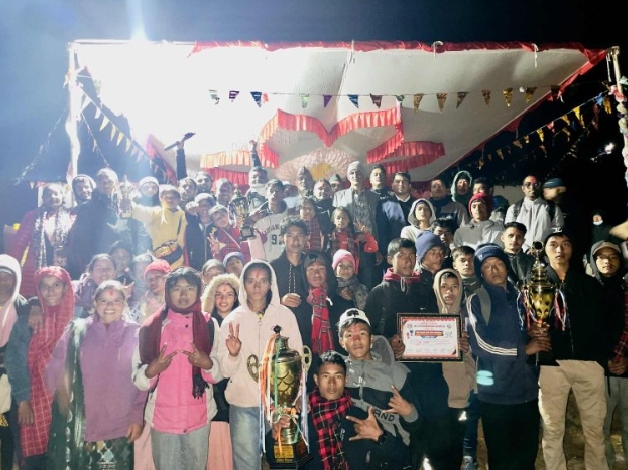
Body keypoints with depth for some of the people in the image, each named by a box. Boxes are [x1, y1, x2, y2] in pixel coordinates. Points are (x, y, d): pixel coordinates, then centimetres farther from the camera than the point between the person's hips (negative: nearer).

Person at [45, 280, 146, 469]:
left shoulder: (136, 335, 0)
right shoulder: (77, 331, 4)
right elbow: (55, 371, 6)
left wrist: (137, 417, -1)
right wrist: (63, 400, -5)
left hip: (119, 426, -1)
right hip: (79, 425, 1)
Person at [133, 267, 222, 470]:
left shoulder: (209, 325, 0)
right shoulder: (152, 326, -4)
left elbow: (220, 374, 4)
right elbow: (137, 378, -2)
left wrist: (208, 364, -16)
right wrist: (151, 370, -21)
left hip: (199, 417, 1)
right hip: (162, 417, -1)